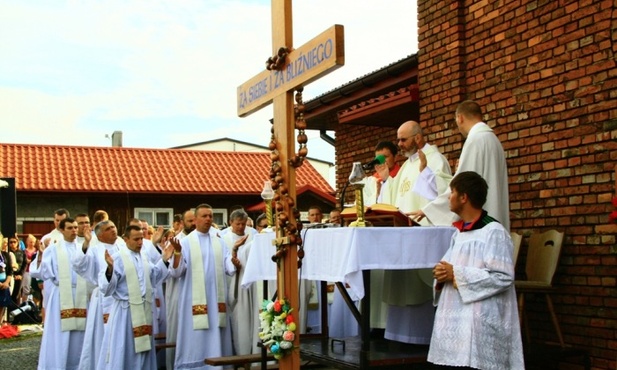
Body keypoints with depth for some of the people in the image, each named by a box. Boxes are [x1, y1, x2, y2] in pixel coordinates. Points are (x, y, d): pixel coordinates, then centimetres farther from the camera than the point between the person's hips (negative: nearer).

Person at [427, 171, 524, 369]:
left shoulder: (494, 232, -9)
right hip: (455, 319, 8)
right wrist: (442, 276, -1)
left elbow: (503, 277, -17)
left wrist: (456, 274, -16)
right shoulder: (459, 232, 16)